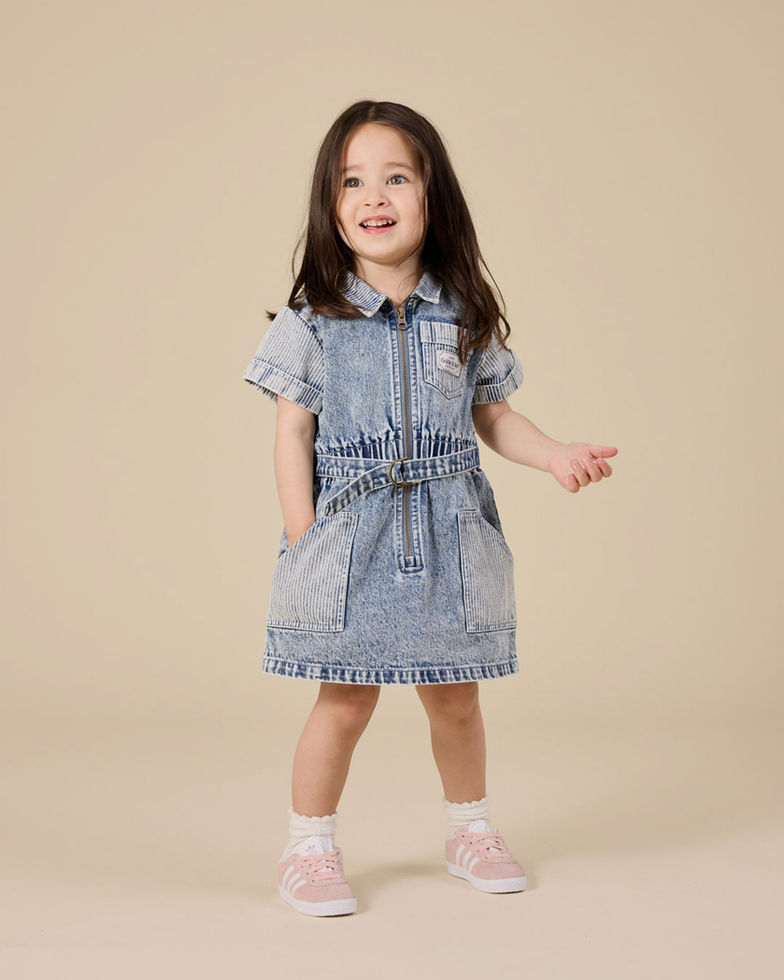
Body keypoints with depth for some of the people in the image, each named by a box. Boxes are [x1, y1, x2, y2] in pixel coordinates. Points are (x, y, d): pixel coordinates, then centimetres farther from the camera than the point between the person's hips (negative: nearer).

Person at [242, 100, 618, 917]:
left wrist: (556, 455, -6)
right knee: (347, 697, 0)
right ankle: (309, 849, 19)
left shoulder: (465, 317, 4)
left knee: (454, 695, 12)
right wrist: (303, 535, -9)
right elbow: (293, 432, -3)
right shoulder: (314, 320, -2)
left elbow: (492, 416, 11)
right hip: (349, 536, -2)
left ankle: (470, 829, 34)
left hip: (448, 534, 2)